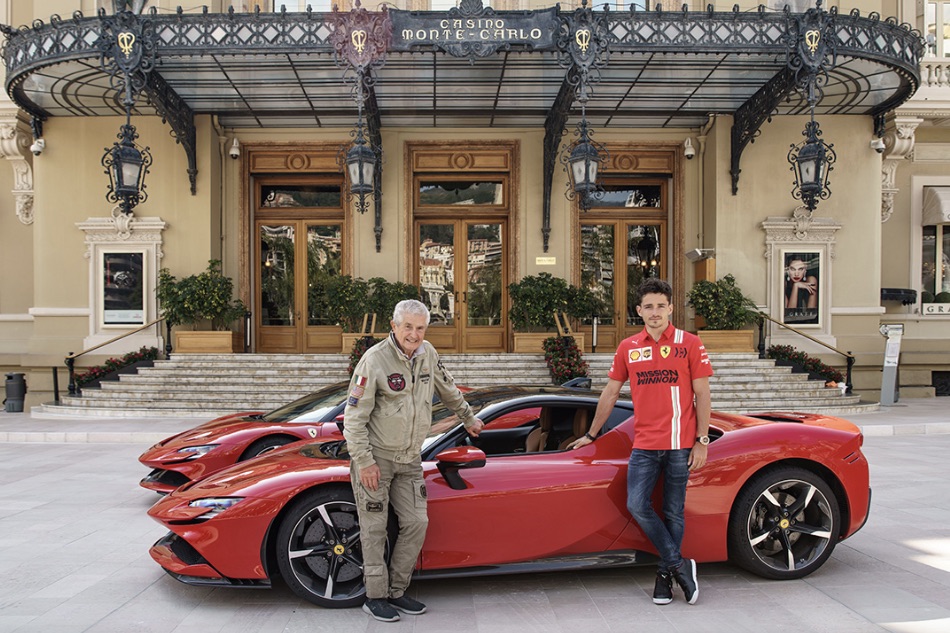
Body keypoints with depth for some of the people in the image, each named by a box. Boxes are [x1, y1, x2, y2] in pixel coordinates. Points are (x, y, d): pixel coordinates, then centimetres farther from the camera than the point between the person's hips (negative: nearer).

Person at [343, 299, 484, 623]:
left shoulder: (427, 354, 2)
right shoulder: (375, 360, -17)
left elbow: (448, 389, 22)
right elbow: (354, 416, -16)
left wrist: (468, 417, 32)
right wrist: (364, 461, -18)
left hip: (409, 458, 6)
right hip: (375, 457, -6)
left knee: (416, 523, 4)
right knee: (375, 529, 1)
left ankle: (396, 591, 19)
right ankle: (375, 597, 14)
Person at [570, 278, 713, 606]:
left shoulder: (689, 344, 0)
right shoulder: (628, 348, 8)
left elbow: (702, 395, 1)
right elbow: (610, 393, 14)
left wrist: (702, 441, -5)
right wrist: (591, 435, 18)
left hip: (679, 443, -2)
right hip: (644, 444, 2)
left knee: (673, 513, 5)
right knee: (637, 505, -10)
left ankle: (665, 573, 20)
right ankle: (679, 564, 4)